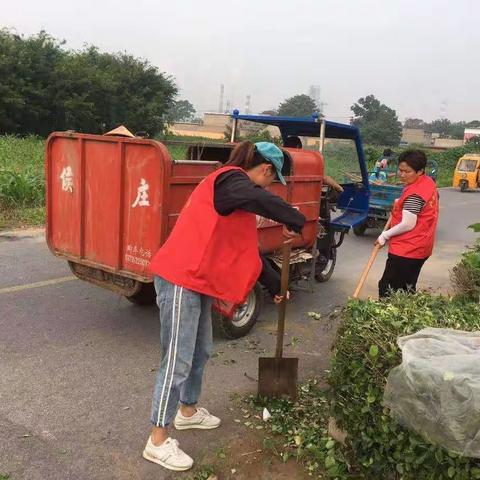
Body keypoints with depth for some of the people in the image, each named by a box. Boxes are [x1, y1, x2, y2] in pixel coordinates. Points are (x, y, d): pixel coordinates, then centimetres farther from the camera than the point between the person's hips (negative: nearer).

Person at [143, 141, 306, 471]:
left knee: (201, 351, 21)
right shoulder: (230, 179, -11)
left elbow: (248, 248, 23)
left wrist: (275, 284, 24)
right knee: (178, 361, -3)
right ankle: (158, 441, 9)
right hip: (181, 280, -10)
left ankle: (188, 411, 41)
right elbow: (264, 201, -35)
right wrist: (296, 221, -17)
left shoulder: (236, 191, 19)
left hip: (197, 281, 10)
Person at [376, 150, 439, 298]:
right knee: (407, 289, 18)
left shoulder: (414, 194, -22)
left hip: (407, 249, -10)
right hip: (420, 246, 10)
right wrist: (400, 204, 15)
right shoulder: (429, 182, 8)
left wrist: (385, 235, -12)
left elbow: (408, 225, -24)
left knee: (388, 290, -6)